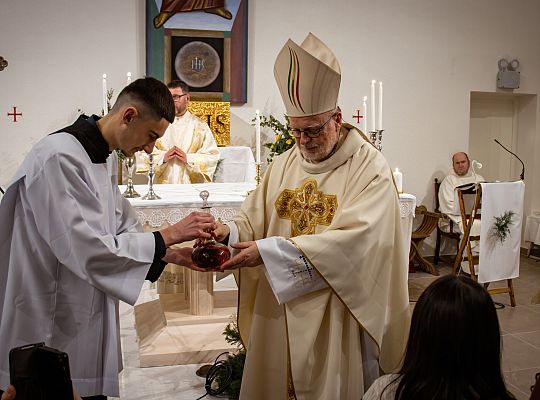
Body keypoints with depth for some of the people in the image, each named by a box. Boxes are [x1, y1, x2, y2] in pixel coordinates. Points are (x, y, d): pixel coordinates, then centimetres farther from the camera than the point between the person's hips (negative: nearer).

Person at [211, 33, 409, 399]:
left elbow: (354, 239, -23)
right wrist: (229, 232, -19)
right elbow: (255, 218, 5)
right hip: (278, 308, 5)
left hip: (337, 314, -5)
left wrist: (269, 251, -28)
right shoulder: (284, 165, 6)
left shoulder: (370, 168, -12)